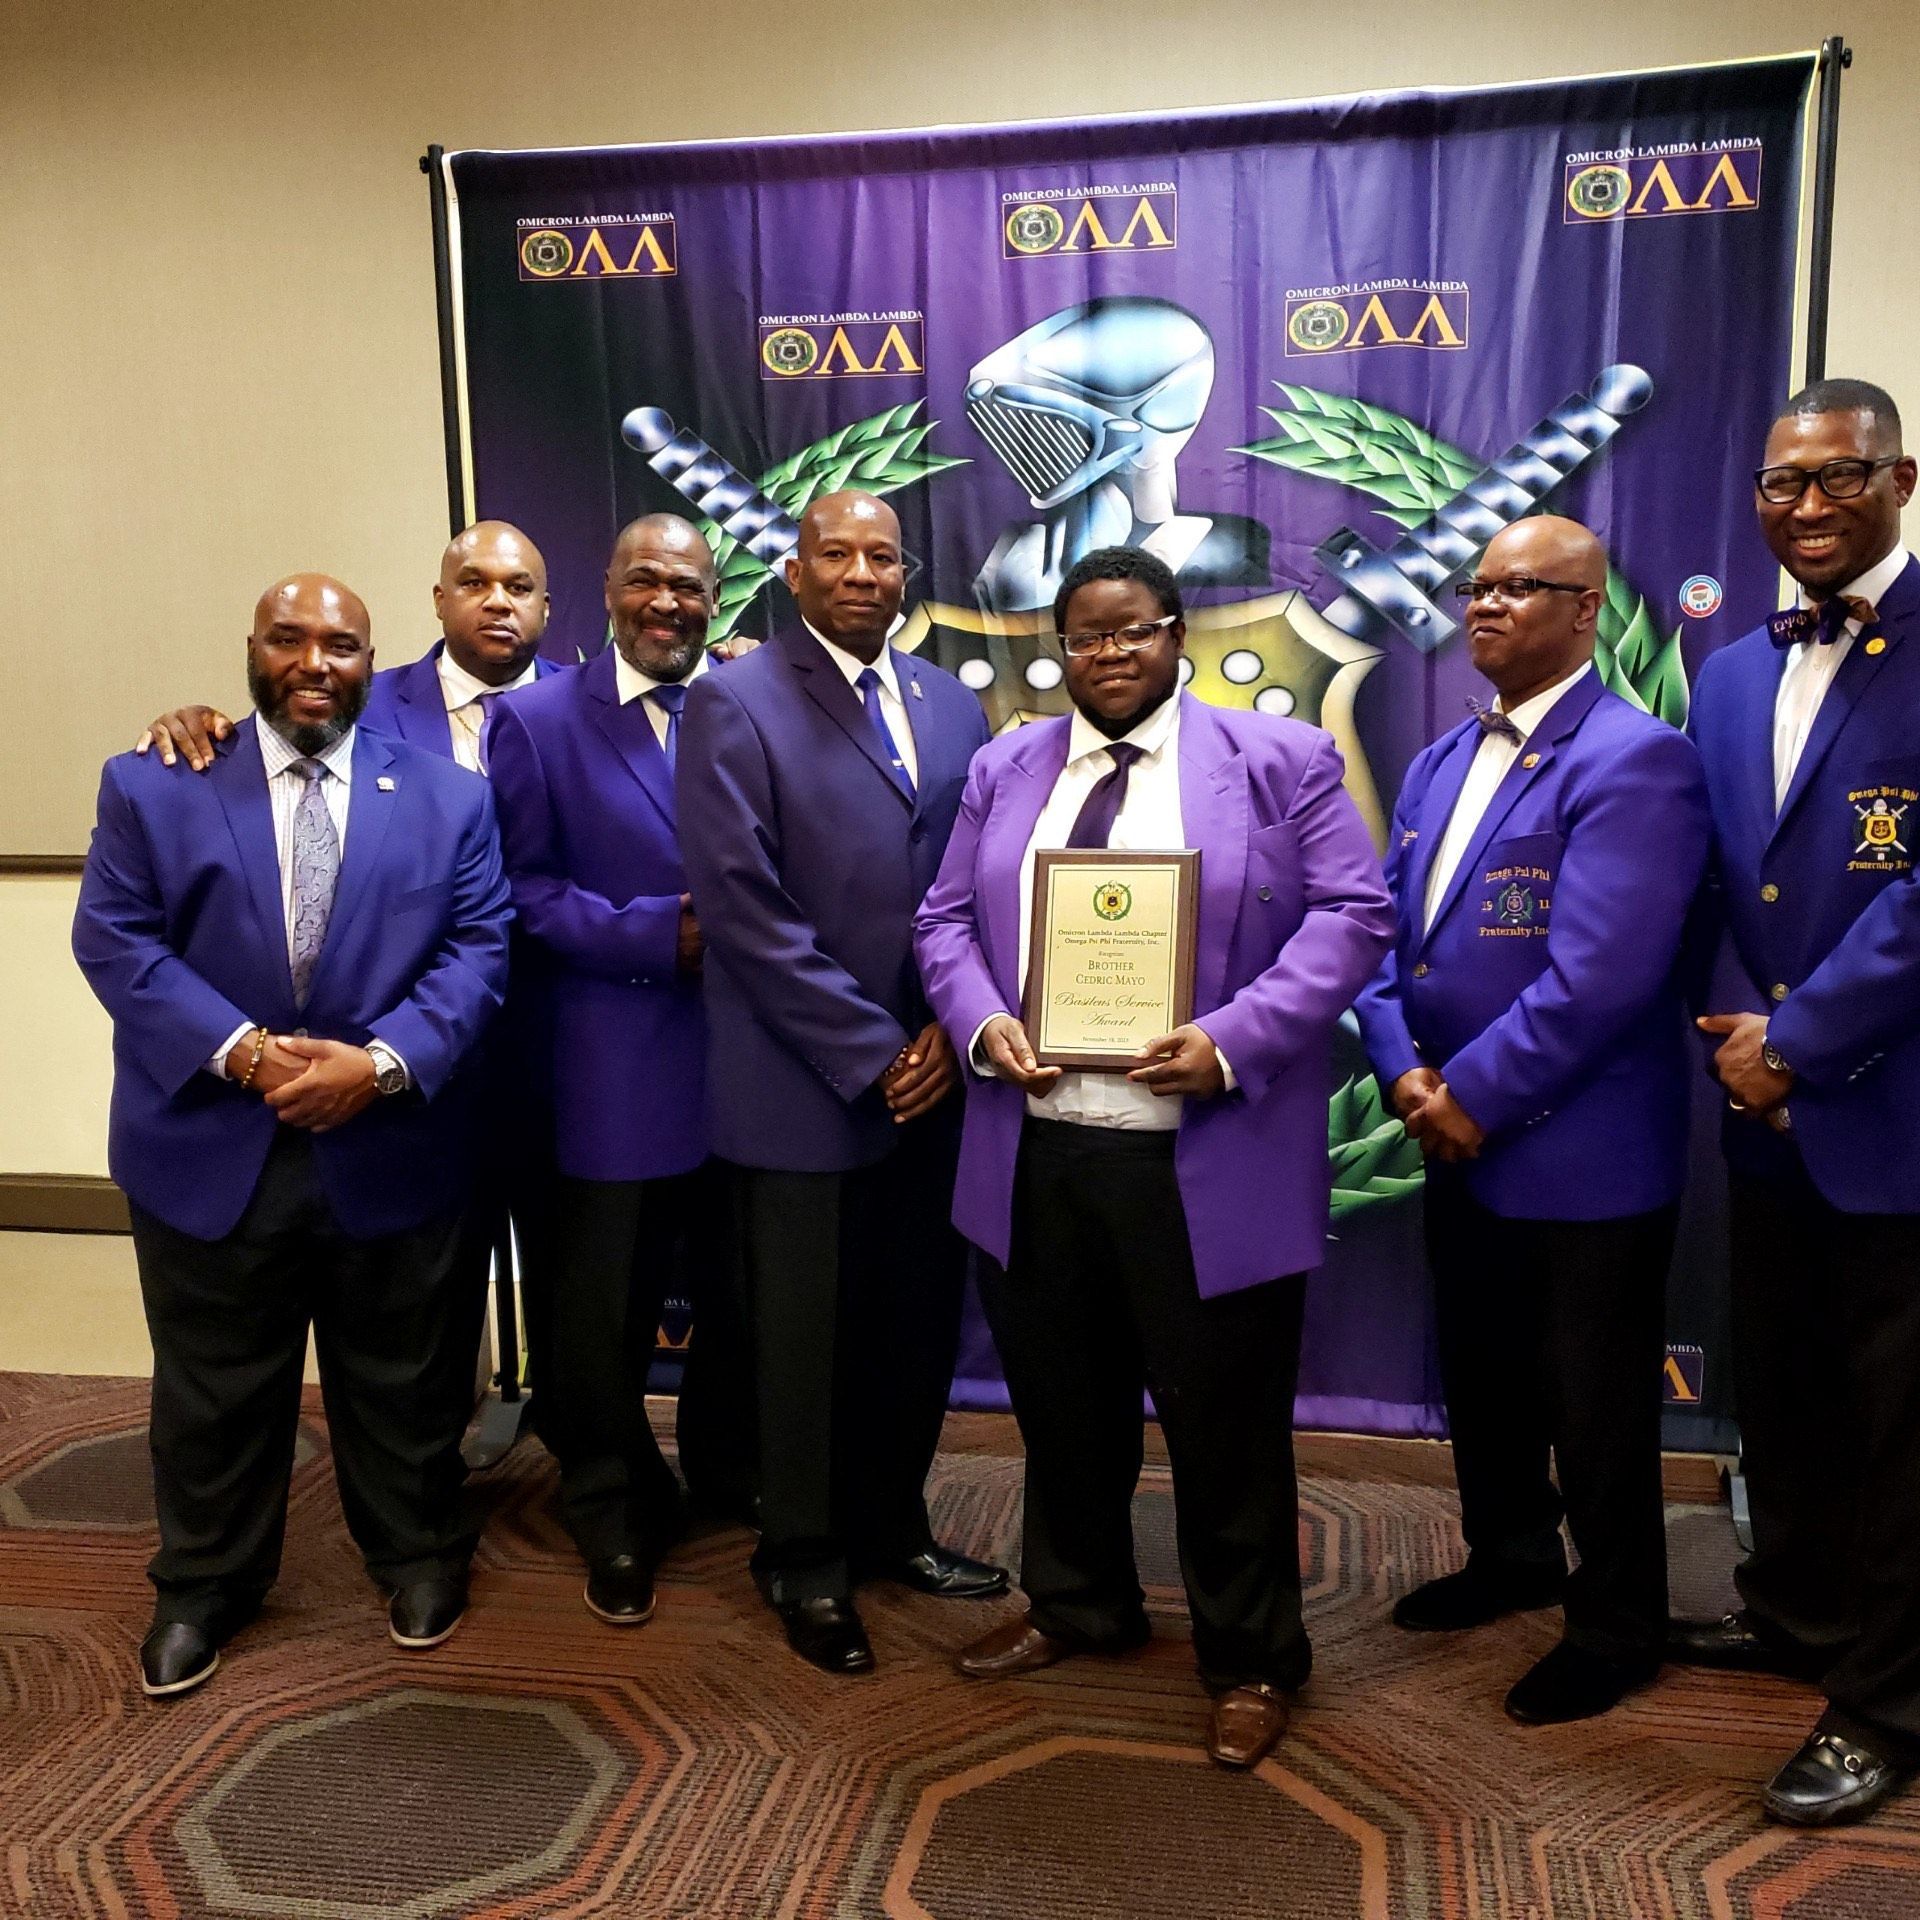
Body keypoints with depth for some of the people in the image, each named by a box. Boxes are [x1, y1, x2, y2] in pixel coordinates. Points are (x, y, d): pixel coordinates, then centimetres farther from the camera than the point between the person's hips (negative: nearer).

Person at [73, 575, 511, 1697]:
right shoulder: (152, 787, 2)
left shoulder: (449, 798, 3)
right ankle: (204, 1585, 38)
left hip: (394, 1154, 0)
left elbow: (477, 950, -4)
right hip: (211, 1154, 0)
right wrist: (241, 1051, -19)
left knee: (404, 1386, 16)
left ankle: (419, 1554, 40)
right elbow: (116, 939, -5)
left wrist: (380, 1062, -18)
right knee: (215, 1395, 16)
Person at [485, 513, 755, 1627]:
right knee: (608, 1310, 9)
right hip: (614, 1070, -2)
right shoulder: (539, 720, 0)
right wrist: (654, 932, -16)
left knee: (744, 1289, 17)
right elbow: (524, 887, -6)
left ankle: (731, 1468, 42)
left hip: (749, 1060, 2)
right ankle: (617, 1515, 31)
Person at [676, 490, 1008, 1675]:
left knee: (919, 1324, 14)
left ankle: (890, 1528, 36)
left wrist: (948, 1031, -5)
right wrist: (870, 1052, -14)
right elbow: (745, 904, -13)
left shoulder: (952, 705, 10)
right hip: (805, 1089, -5)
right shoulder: (735, 706, -5)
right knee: (809, 1341, 8)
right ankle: (807, 1565, 29)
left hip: (932, 1078, 5)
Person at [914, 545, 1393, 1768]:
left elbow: (1352, 916, -7)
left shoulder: (1280, 760, 0)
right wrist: (983, 1023, -8)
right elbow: (946, 920, 12)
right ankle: (1078, 1606, 40)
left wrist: (1234, 1040, -19)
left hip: (1207, 1161, -4)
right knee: (1063, 1400, 18)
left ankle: (1252, 1660, 27)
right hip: (1036, 1152, 4)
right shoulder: (1006, 769, 13)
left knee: (1224, 1415, 7)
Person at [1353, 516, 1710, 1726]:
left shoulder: (1633, 760, -16)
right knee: (1482, 1381, 22)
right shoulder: (1440, 764, 11)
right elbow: (1390, 935, 8)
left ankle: (1618, 1627, 29)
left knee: (1596, 1409, 9)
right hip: (1462, 1155, 8)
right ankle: (1511, 1559, 45)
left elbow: (1595, 977, -24)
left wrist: (1474, 1097, -18)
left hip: (1583, 1160, -8)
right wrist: (1404, 1071, -7)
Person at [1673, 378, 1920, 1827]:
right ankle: (1795, 1615, 41)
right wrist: (1736, 1031, -4)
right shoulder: (1730, 677, 11)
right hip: (1767, 1108, 6)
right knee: (1777, 1389, 20)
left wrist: (1798, 1042, -16)